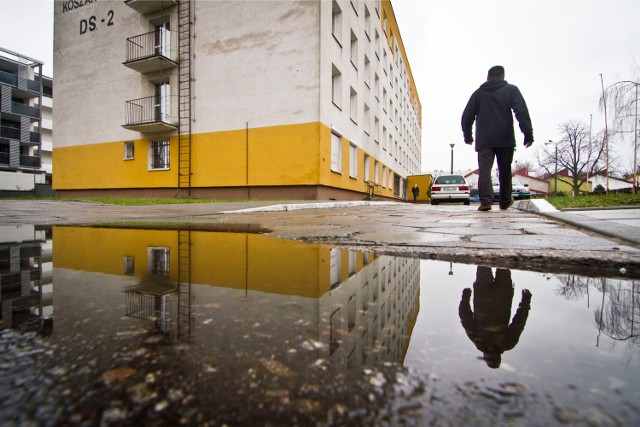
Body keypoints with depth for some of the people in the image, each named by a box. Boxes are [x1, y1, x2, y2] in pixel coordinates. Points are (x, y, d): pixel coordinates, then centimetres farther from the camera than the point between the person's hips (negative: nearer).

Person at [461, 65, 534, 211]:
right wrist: (528, 134, -3)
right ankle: (505, 201, 21)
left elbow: (467, 116, 13)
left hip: (484, 139, 0)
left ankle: (486, 200, -24)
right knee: (505, 171, 11)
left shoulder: (478, 93, 15)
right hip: (505, 139, 0)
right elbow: (522, 112, -2)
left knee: (484, 169, -8)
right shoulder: (511, 90, 10)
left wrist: (467, 136, 23)